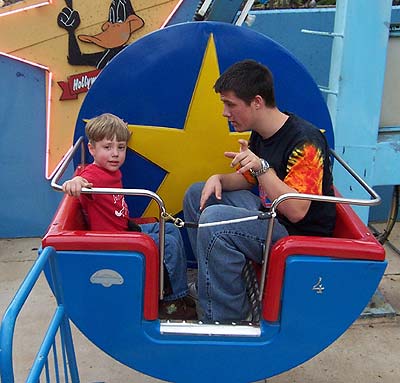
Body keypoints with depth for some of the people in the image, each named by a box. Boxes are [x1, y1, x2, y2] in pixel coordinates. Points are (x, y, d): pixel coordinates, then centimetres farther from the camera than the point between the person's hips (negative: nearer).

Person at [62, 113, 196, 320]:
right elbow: (85, 182, -47)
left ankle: (180, 290, 21)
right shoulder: (93, 175, -22)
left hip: (126, 229, 10)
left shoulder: (114, 172, 8)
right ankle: (173, 301, 2)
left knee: (171, 230, 15)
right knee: (170, 244, -13)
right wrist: (75, 181, -64)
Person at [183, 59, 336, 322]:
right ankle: (211, 283, 10)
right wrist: (219, 179, -1)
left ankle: (227, 318, -15)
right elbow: (248, 179, 19)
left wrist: (262, 167, -36)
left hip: (302, 235, -10)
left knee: (214, 219, -30)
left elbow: (296, 211, -30)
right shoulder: (260, 135, 5)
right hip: (268, 212, 10)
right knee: (197, 194, 11)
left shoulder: (304, 141, -24)